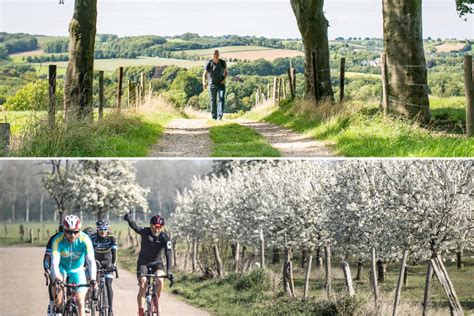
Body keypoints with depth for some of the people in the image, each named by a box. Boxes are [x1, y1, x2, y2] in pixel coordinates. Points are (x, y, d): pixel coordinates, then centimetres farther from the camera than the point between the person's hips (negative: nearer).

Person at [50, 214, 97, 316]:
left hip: (77, 270, 1)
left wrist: (93, 279, -48)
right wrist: (56, 278, -54)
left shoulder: (85, 240, -27)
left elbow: (91, 260, -34)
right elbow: (54, 261, -36)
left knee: (80, 300, -7)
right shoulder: (58, 240, -29)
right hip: (61, 267, -1)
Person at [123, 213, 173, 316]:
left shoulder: (165, 238, -18)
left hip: (156, 263, 0)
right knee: (142, 286, -16)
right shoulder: (145, 232, -18)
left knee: (159, 280, -26)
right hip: (143, 262, 0)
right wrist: (129, 219, -61)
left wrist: (168, 271, -36)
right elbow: (135, 227, -38)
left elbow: (168, 255, -25)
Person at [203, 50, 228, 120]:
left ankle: (220, 115, -29)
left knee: (221, 98, -19)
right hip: (212, 84, 0)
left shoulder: (223, 63, -7)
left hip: (221, 83, 0)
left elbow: (226, 72, 9)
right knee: (213, 100, 9)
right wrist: (204, 82, -36)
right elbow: (204, 74, -18)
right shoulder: (209, 63, -13)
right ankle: (214, 116, 22)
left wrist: (224, 79, -8)